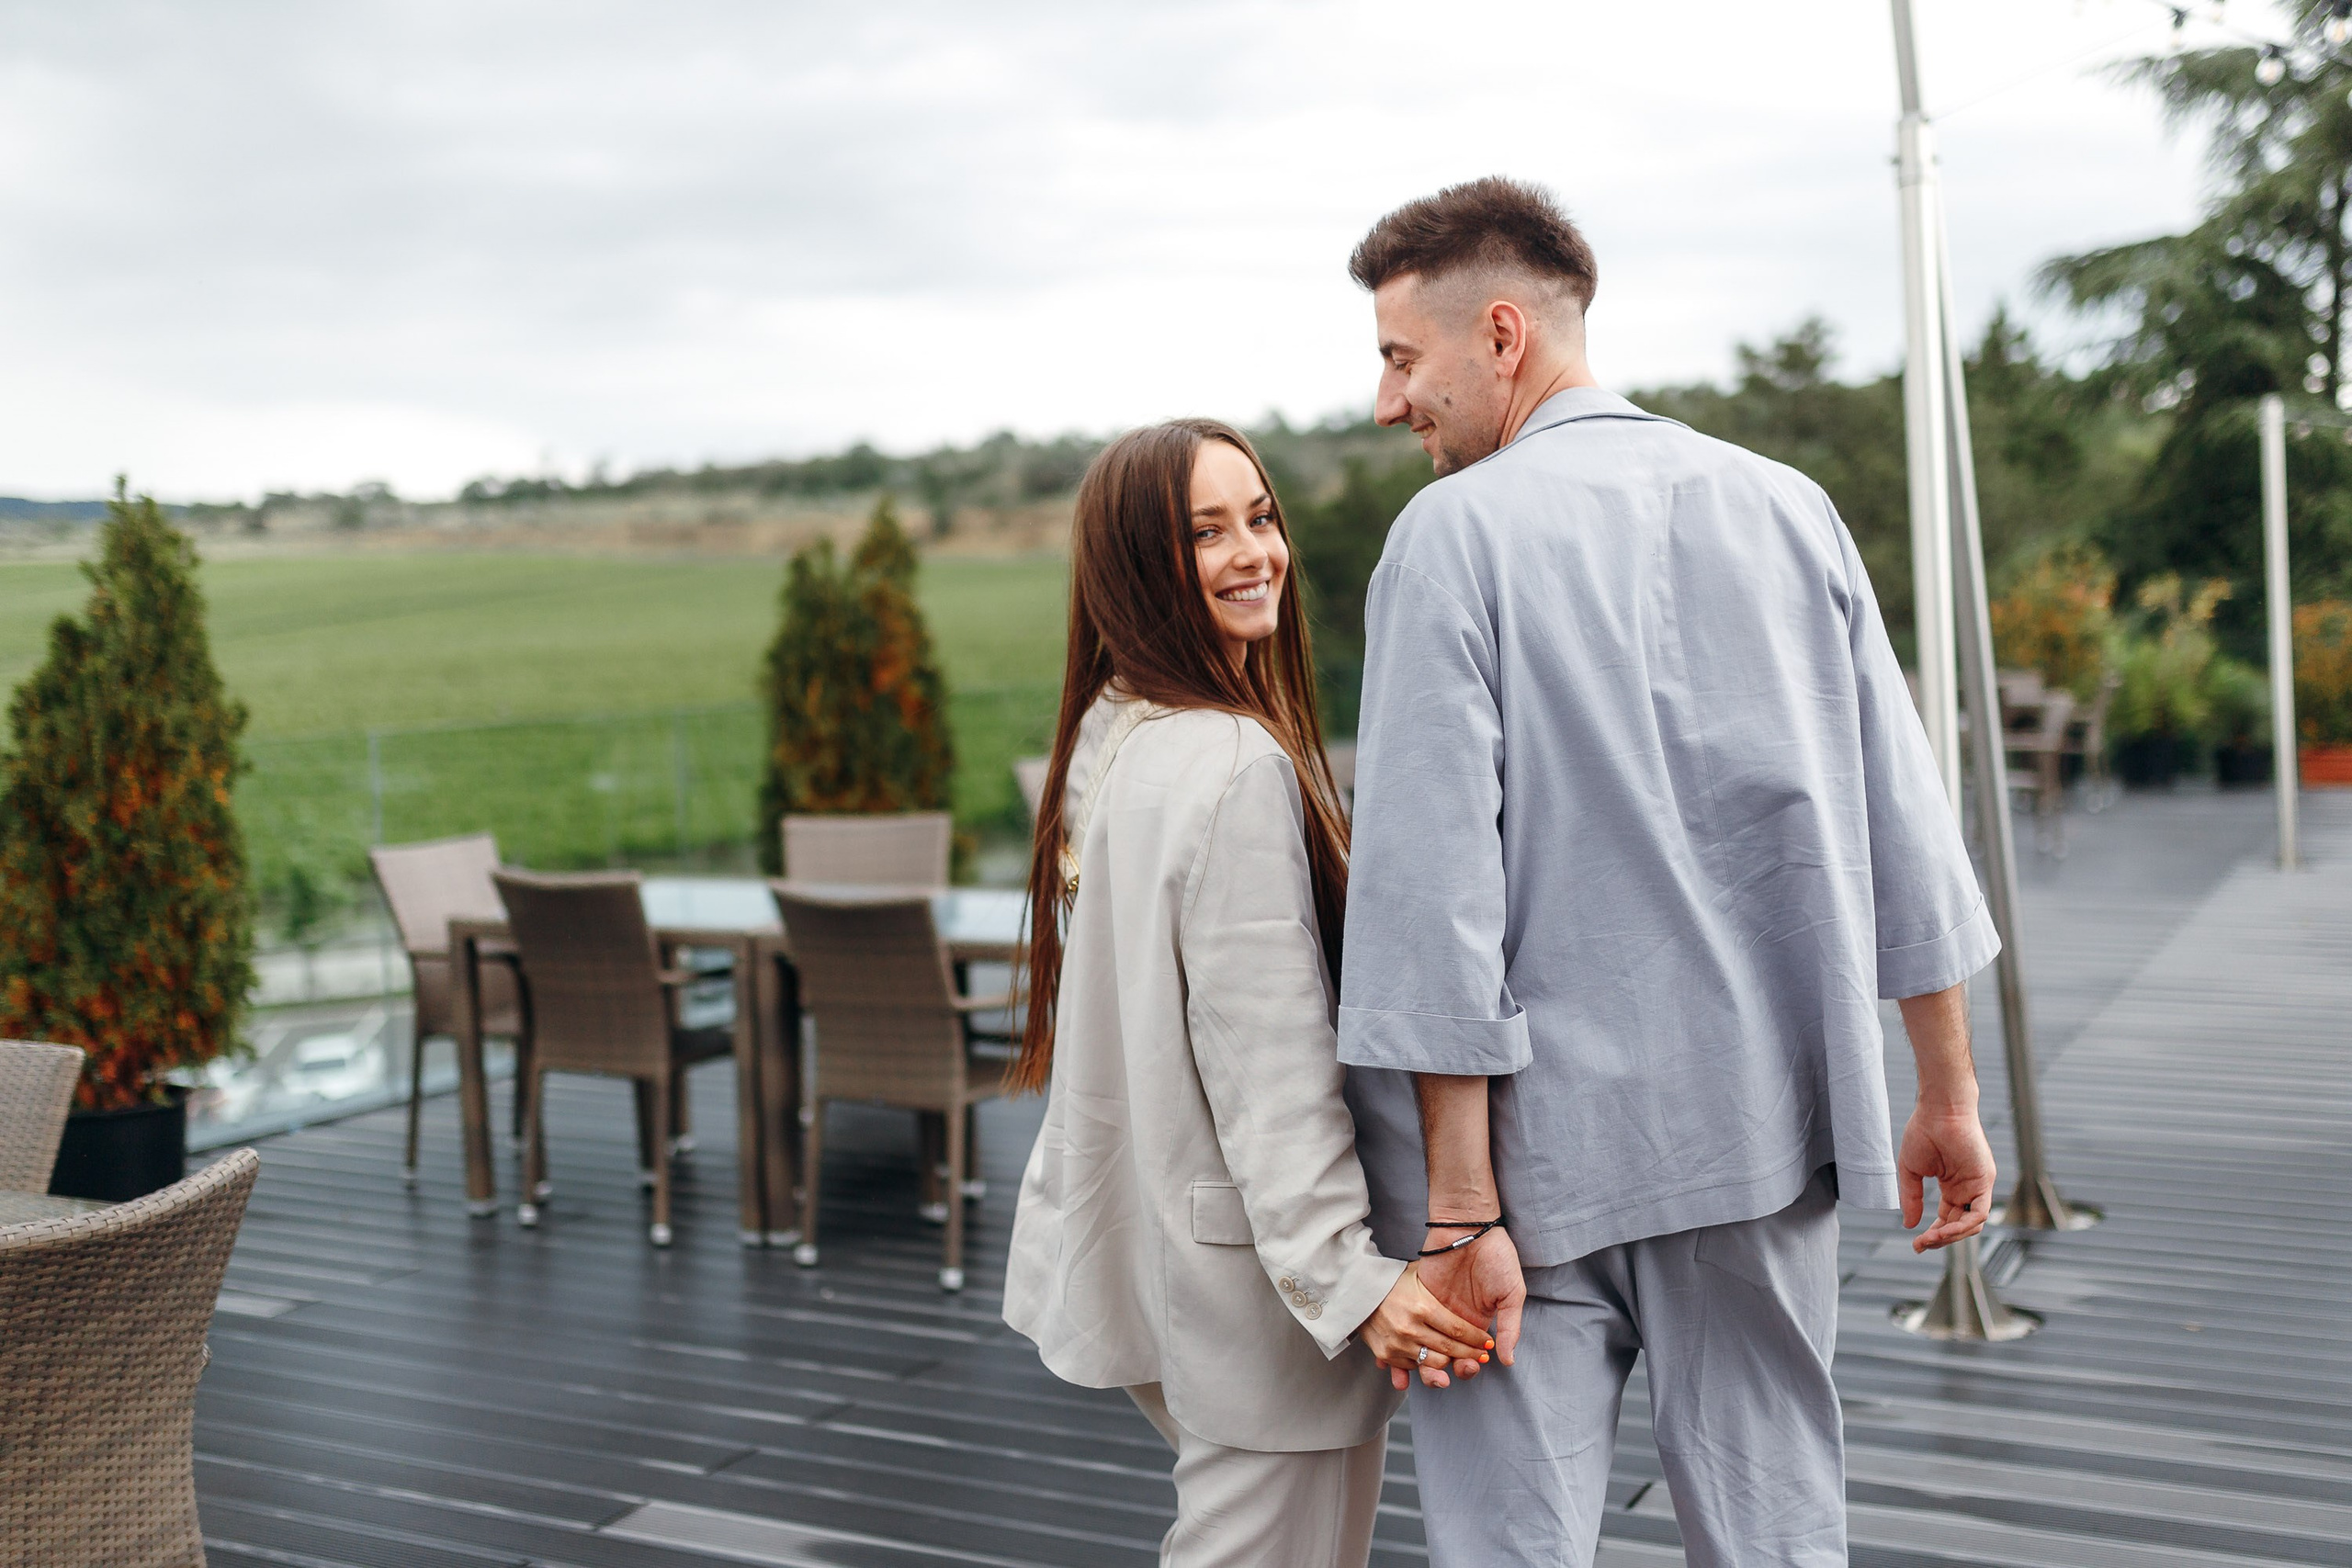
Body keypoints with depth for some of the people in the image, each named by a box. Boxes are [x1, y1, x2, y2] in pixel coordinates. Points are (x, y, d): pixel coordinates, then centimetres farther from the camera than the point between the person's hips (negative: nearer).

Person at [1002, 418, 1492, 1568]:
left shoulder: (1107, 737, 10)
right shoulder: (1237, 766, -20)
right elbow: (1266, 1054, -24)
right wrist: (1348, 1274, -24)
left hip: (1144, 1248, 10)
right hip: (1246, 1271, -10)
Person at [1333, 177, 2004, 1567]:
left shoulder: (1455, 532, -10)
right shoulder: (1789, 507, 5)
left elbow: (1438, 891, -15)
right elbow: (1905, 830, 7)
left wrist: (1460, 1205, -12)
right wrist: (1949, 1097, 15)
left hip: (1541, 1152, -5)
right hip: (1765, 1135, 5)